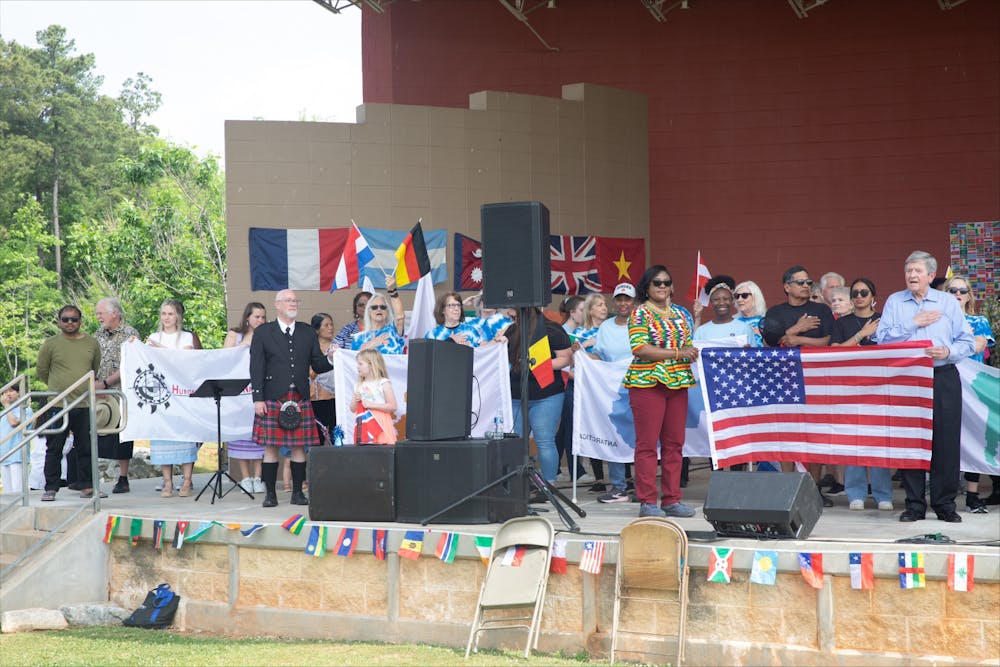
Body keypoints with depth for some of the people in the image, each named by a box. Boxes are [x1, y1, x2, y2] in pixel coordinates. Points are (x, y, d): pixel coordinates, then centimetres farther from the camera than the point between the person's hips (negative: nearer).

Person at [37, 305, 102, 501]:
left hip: (84, 405, 2)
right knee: (54, 449, 2)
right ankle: (51, 488, 8)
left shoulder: (92, 343, 7)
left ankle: (87, 487, 15)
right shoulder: (50, 344, 0)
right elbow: (41, 370, 8)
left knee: (85, 448, 7)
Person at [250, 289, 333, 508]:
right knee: (270, 447, -1)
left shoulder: (308, 333, 13)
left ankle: (297, 492, 10)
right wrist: (258, 398, -7)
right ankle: (270, 493, 6)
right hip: (272, 398, -2)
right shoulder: (262, 333, 5)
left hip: (300, 398, 2)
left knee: (299, 447, 3)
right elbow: (256, 368, 0)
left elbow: (318, 365, 11)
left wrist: (332, 360, -11)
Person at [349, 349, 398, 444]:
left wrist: (371, 405, -14)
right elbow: (353, 409, 18)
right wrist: (355, 400, -4)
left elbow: (393, 407, -11)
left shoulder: (383, 383, -4)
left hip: (379, 425, -5)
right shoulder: (358, 386, 14)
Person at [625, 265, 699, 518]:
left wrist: (695, 352, -1)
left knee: (674, 443, 6)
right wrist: (677, 353, -16)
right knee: (647, 444, -5)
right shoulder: (640, 313, -2)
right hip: (648, 383, -6)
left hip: (678, 383, 6)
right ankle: (648, 502, -2)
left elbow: (690, 345, 24)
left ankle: (672, 499, 12)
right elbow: (640, 348, -13)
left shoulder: (681, 314, 17)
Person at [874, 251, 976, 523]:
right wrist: (913, 323, -6)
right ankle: (914, 504, 7)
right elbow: (882, 338, -2)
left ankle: (945, 503, 5)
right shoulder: (894, 302, 11)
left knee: (946, 439, -3)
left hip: (944, 377, 0)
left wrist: (948, 352, -12)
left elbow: (968, 342, 7)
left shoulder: (948, 302, 11)